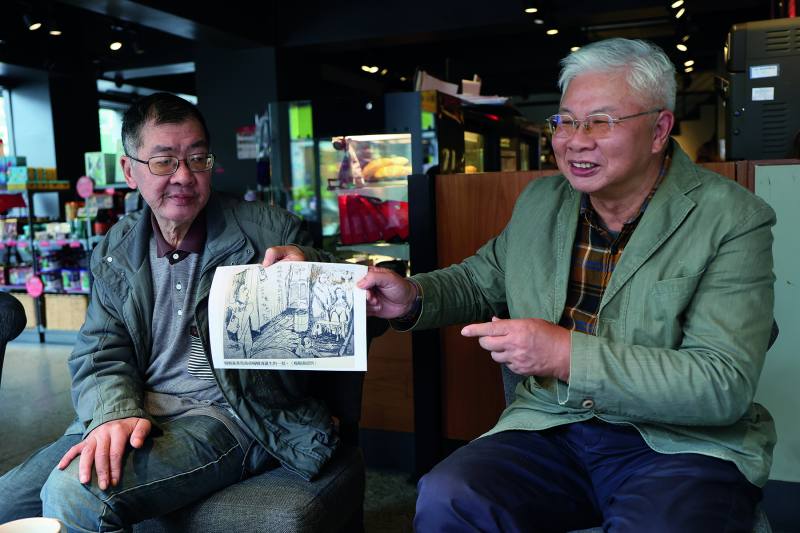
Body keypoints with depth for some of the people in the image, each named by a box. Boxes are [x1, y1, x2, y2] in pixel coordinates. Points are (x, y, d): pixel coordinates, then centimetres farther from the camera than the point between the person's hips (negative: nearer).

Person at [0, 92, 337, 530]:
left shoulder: (269, 231, -5)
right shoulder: (115, 251, 7)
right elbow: (100, 355, 4)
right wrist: (115, 413, -18)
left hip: (227, 418, -4)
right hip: (135, 414, 5)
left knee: (74, 494, -24)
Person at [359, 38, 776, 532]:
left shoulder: (735, 220, -8)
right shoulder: (540, 201, 8)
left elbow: (726, 386, -16)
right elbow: (480, 280, 22)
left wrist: (568, 355, -23)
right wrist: (413, 297, 1)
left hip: (684, 442, -2)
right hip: (552, 430, 3)